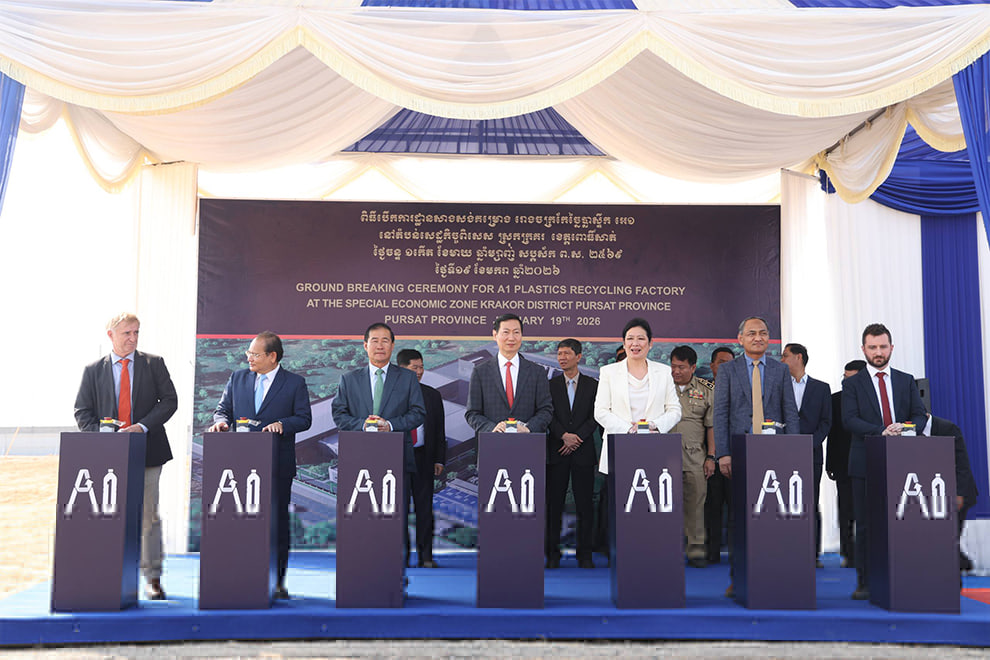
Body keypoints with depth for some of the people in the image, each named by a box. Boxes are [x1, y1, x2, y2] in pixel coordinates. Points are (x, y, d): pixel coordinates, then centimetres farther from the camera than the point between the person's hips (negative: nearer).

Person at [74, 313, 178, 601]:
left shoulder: (154, 364, 6)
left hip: (147, 450, -1)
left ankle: (152, 577, 6)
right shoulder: (93, 370, 9)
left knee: (149, 517, 0)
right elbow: (83, 412, 7)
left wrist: (142, 426, -12)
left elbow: (169, 400, -1)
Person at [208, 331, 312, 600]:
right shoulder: (237, 378, 13)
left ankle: (277, 581, 9)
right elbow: (223, 409, 16)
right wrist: (221, 421, -6)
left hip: (278, 464, -3)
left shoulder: (295, 383, 2)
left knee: (278, 521, 1)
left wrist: (282, 424, -18)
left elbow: (304, 418, -1)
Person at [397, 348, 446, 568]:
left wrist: (439, 459, 4)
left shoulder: (432, 395, 11)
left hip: (422, 457, 2)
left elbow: (440, 430, 12)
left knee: (424, 507, 2)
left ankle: (425, 556, 9)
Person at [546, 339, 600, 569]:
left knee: (585, 505, 2)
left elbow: (594, 418, 0)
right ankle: (553, 554, 10)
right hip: (556, 452, 0)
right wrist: (564, 436, -15)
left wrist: (577, 438, -11)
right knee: (554, 504, 2)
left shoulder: (593, 385, 7)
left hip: (583, 451, 0)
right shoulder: (550, 385, 8)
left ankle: (585, 555, 10)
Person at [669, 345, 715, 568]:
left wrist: (711, 457, 1)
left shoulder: (706, 390, 7)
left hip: (695, 457, 0)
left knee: (696, 502, 1)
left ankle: (696, 551, 10)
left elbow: (712, 426, 7)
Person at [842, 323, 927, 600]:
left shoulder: (907, 381, 15)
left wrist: (904, 428, -14)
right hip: (866, 463, -2)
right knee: (866, 525, 0)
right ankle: (865, 584, 6)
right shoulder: (852, 384, 7)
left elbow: (920, 415, 8)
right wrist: (881, 431, -20)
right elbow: (849, 420, -5)